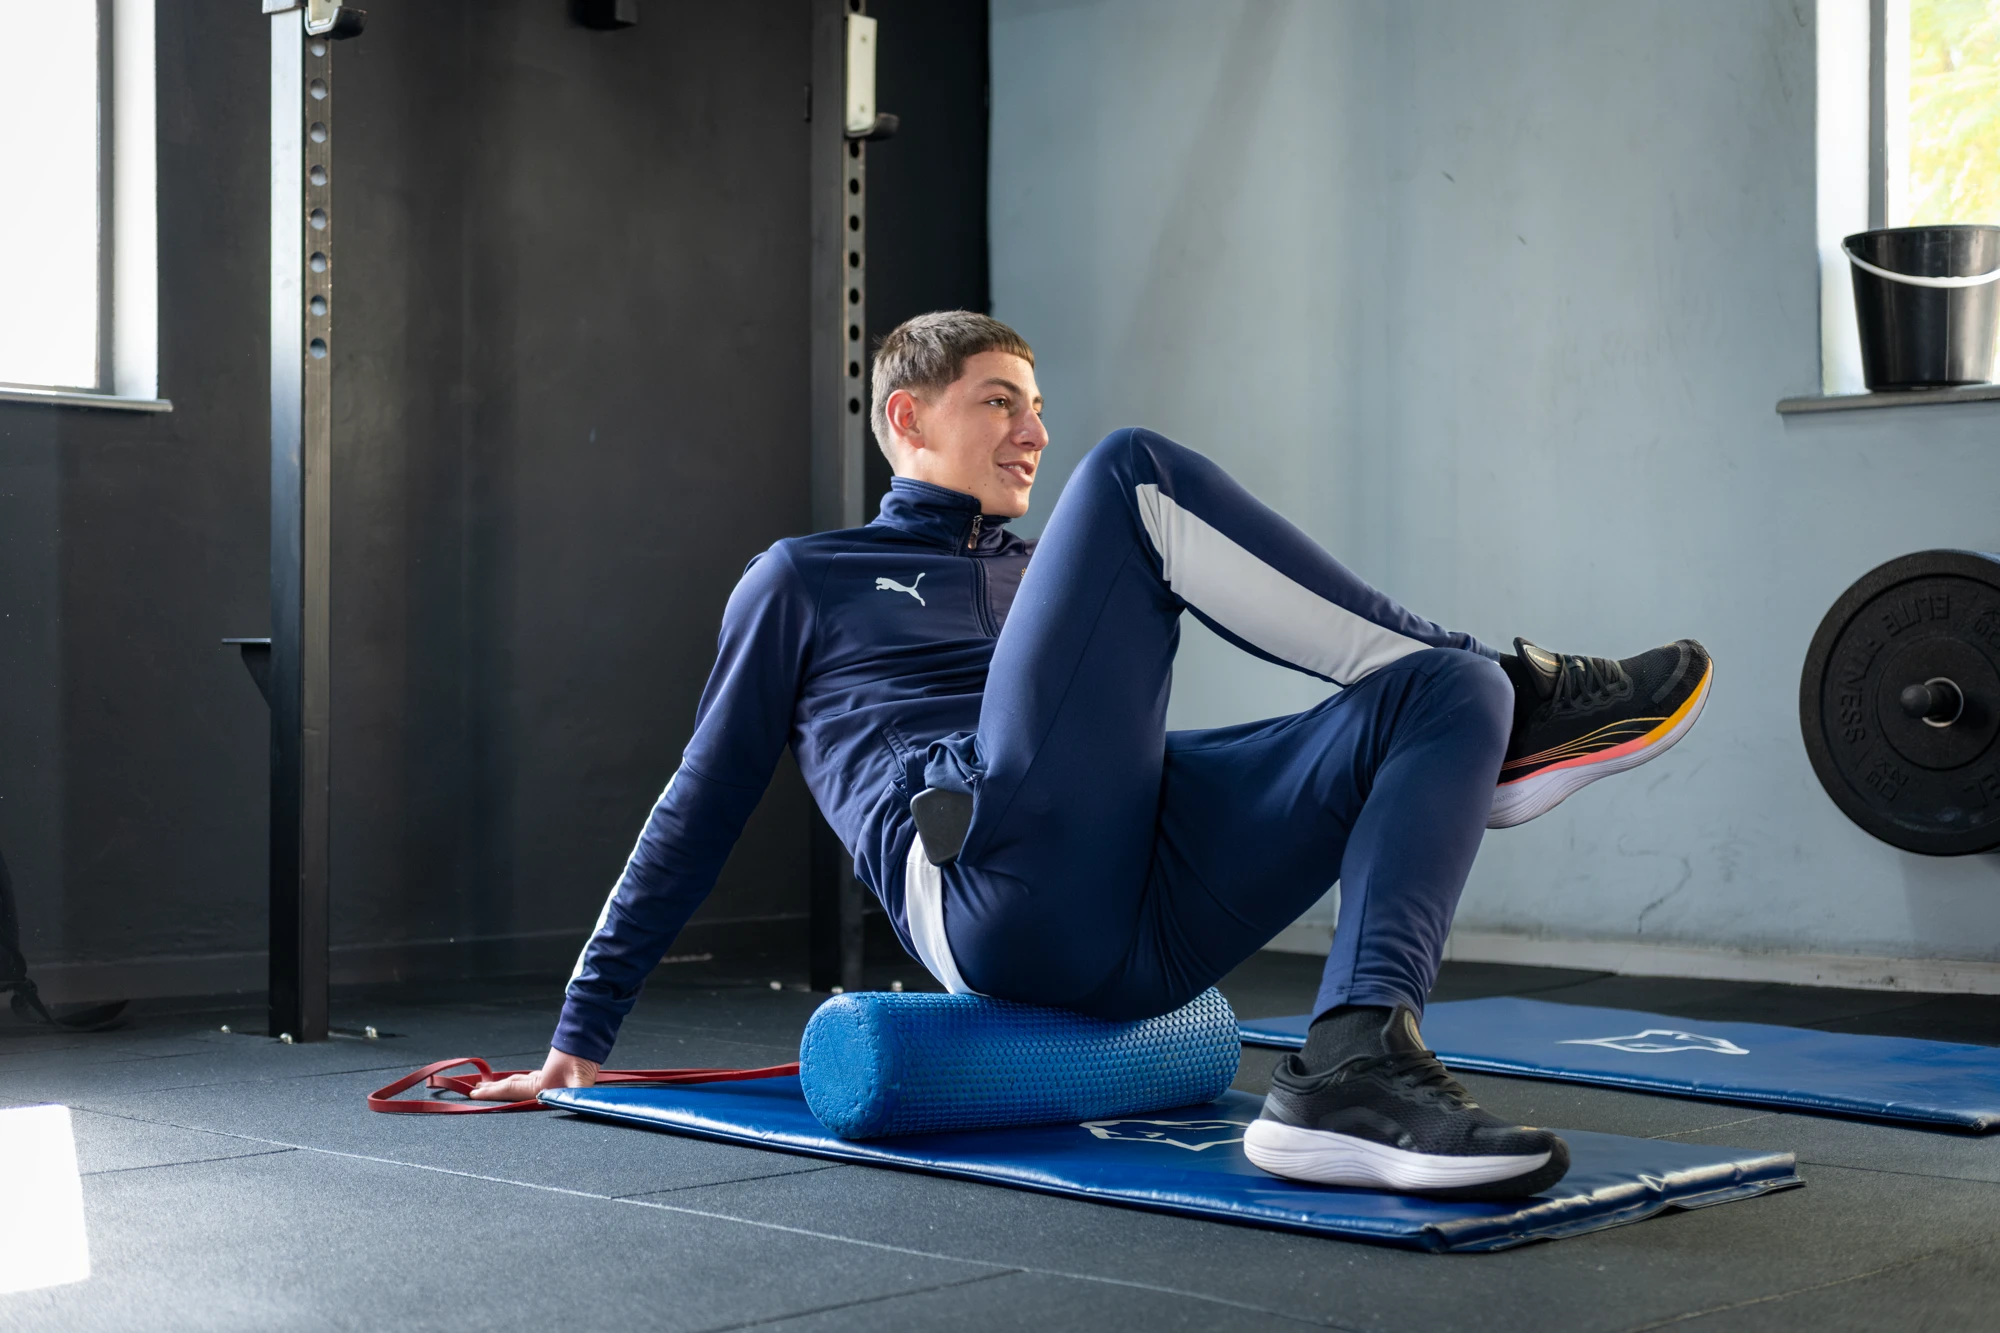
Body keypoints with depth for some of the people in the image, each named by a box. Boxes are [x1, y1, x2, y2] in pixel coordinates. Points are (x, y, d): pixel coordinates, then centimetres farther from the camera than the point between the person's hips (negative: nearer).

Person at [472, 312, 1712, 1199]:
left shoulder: (1049, 580, 37)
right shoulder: (807, 581, 24)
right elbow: (700, 812, 22)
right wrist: (580, 1038, 19)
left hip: (1143, 921, 6)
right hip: (992, 884, -6)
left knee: (1444, 694, -14)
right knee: (1135, 472, -16)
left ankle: (1356, 1068, -36)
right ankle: (1518, 693, -11)